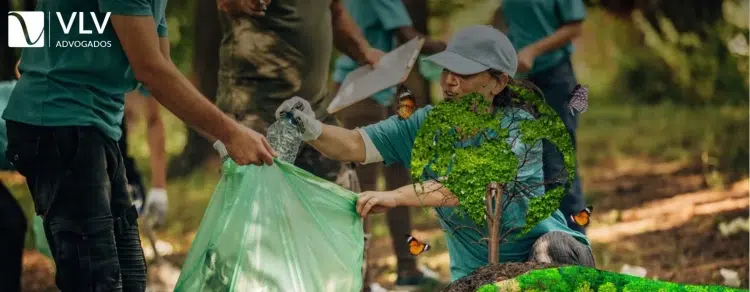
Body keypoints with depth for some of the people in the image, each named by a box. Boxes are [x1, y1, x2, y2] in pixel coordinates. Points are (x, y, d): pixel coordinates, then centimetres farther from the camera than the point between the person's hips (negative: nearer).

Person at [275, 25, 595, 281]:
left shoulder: (519, 127, -18)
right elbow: (355, 145, -12)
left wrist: (397, 196, -46)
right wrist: (312, 130, -36)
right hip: (476, 273, 5)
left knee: (553, 250, -36)